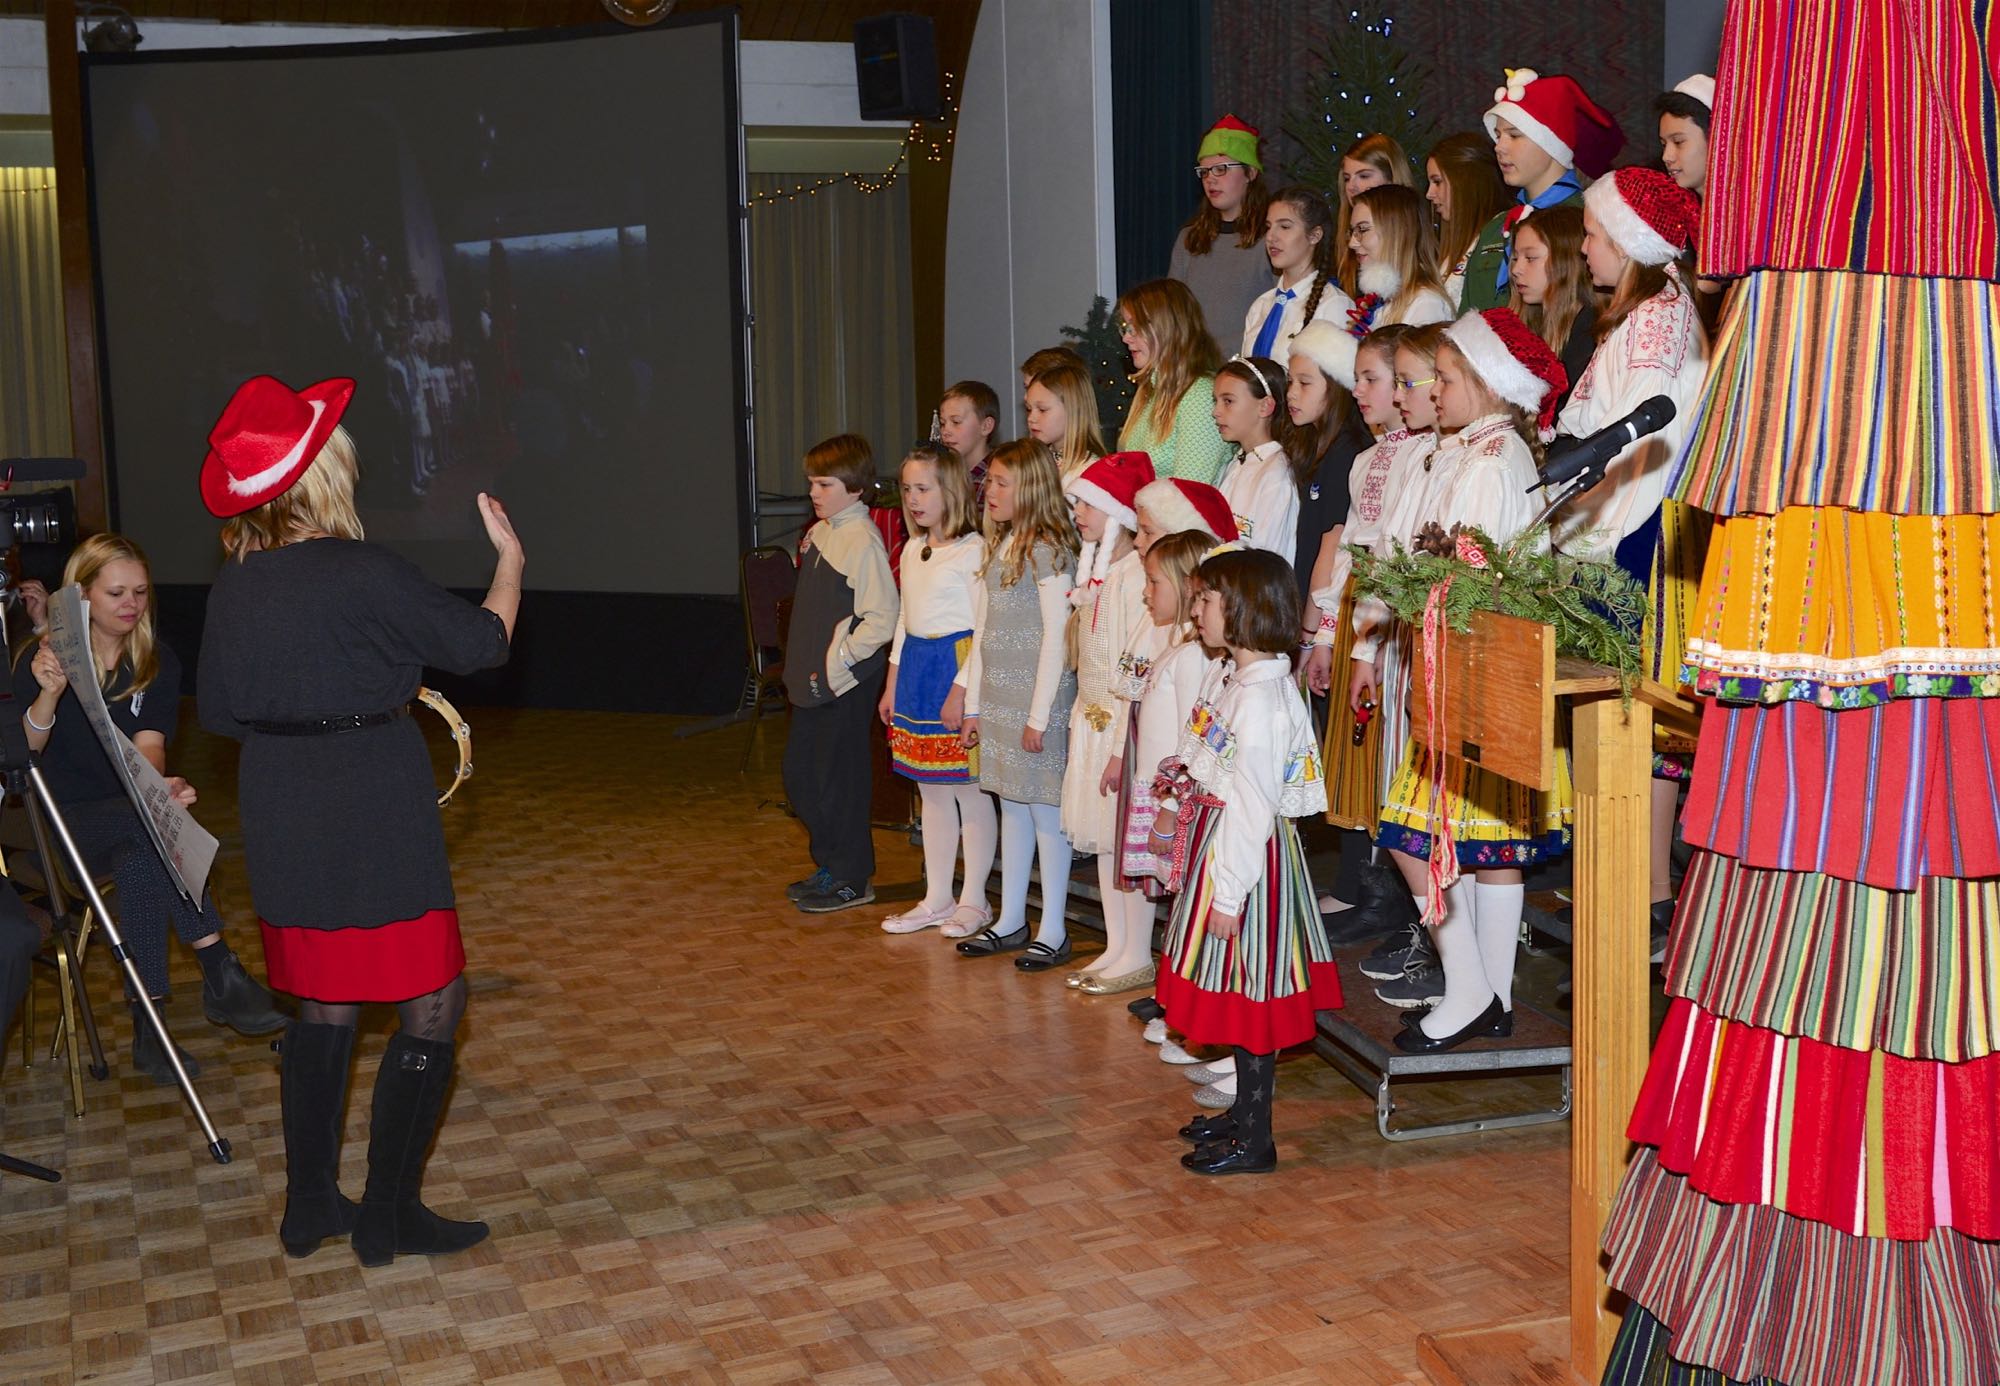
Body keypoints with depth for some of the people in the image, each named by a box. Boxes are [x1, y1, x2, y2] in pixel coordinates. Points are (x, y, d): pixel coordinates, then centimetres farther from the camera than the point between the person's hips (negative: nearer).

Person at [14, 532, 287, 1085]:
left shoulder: (157, 661, 3)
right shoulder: (44, 659, -6)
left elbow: (149, 743, -12)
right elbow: (20, 752, -20)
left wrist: (160, 785, -36)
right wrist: (49, 695, -40)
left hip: (127, 817, 3)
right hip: (58, 823, -3)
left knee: (143, 863, -33)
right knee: (150, 829, -33)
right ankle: (221, 975, -30)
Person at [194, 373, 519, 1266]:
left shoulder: (233, 583, 3)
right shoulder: (363, 575, -17)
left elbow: (218, 710, 11)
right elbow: (482, 643, -7)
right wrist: (509, 559, 10)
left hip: (279, 818, 7)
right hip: (371, 819, -7)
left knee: (322, 1005, 17)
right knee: (431, 1002, 3)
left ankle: (310, 1207, 23)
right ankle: (390, 1216, 7)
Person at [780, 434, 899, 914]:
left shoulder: (863, 542, -17)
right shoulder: (819, 533, 10)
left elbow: (882, 620, -21)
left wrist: (837, 660, -18)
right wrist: (801, 663, 14)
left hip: (846, 684, -9)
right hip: (812, 680, 9)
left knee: (840, 778, 0)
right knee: (799, 772, 16)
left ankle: (852, 879, 13)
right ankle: (830, 864, 30)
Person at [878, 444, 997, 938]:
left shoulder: (972, 550, -12)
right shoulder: (913, 550, 13)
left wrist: (960, 689, -19)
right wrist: (892, 682, 19)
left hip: (957, 666, -8)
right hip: (916, 668, 8)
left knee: (969, 790, -1)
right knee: (931, 792, 13)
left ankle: (973, 900, 9)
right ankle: (936, 899, 21)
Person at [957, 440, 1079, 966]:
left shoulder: (1048, 550, -12)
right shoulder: (1000, 547, 13)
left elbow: (1056, 637, -15)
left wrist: (1039, 716, -16)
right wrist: (974, 706, 15)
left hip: (1039, 700, -8)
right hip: (999, 698, 8)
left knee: (1045, 809, -2)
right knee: (1011, 806, 13)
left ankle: (1054, 930, 5)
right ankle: (1010, 922, 22)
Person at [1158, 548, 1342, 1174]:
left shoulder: (1262, 698, -23)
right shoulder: (1224, 678, 7)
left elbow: (1253, 805, -24)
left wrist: (1229, 894, -22)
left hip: (1248, 852, -10)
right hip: (1213, 841, 10)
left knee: (1251, 996, 1)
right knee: (1235, 993, 19)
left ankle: (1254, 1141, 12)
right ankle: (1243, 1112, 33)